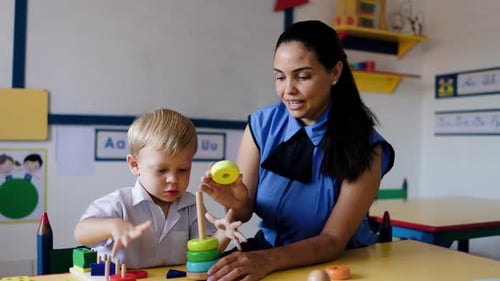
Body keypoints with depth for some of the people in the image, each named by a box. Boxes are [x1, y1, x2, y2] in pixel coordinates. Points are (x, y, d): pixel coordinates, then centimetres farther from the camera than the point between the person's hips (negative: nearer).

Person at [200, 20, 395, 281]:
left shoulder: (364, 147, -15)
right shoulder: (262, 124, -7)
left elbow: (333, 240, -17)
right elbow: (245, 212, -3)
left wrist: (268, 260, -34)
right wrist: (237, 202, -26)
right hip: (267, 252, 3)